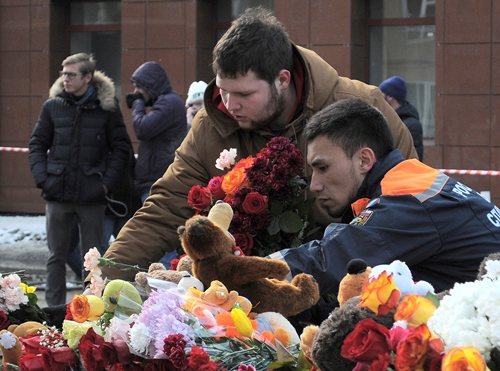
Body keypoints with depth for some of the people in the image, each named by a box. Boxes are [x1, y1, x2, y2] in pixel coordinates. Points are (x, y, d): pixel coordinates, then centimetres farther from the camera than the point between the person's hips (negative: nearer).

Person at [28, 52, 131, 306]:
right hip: (58, 193, 2)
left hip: (92, 195, -2)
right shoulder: (53, 106, 4)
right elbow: (37, 144, 9)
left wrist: (107, 182, -6)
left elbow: (120, 147, 4)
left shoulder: (107, 107, -1)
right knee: (56, 256, 6)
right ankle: (54, 308, 12)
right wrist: (41, 177, -4)